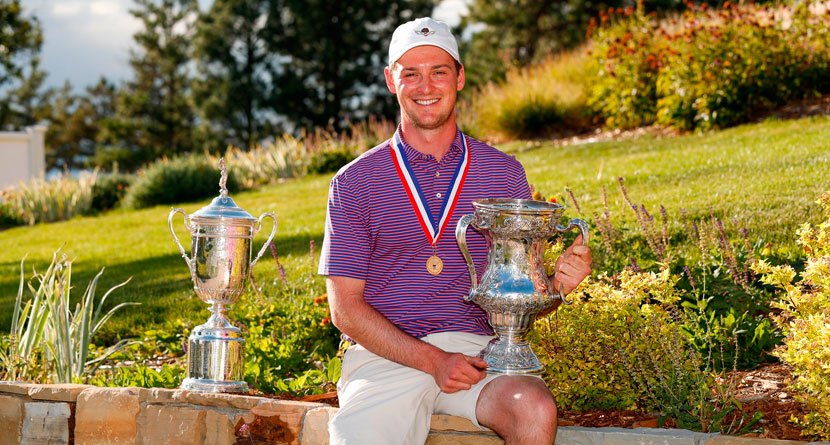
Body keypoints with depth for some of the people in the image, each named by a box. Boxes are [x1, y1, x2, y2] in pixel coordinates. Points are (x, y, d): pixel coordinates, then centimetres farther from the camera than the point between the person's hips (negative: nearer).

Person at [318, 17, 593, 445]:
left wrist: (557, 282, -11)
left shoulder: (505, 173, 11)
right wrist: (432, 360, -13)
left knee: (535, 410, -30)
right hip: (384, 356, -1)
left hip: (478, 349, 1)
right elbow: (345, 308, 0)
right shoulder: (354, 183, 6)